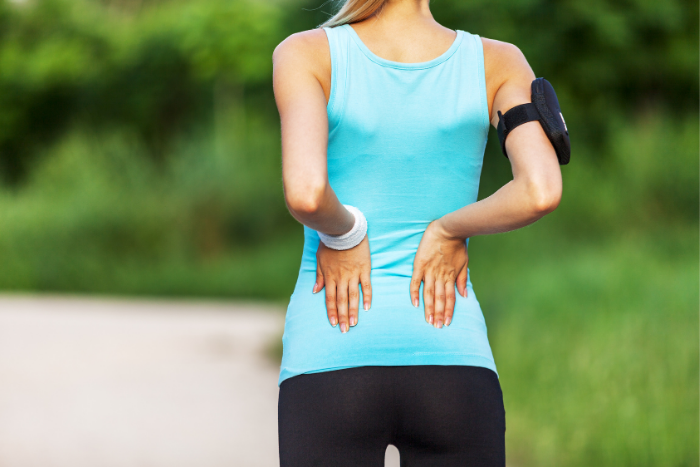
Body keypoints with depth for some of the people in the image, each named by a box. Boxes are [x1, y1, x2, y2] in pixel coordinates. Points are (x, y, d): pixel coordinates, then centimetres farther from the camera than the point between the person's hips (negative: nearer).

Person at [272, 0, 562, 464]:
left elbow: (305, 192, -22)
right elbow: (542, 192, -15)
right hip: (453, 365, 2)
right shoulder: (498, 62, 2)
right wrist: (449, 230, 2)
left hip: (330, 361, -1)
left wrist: (341, 233, -1)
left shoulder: (306, 54, -4)